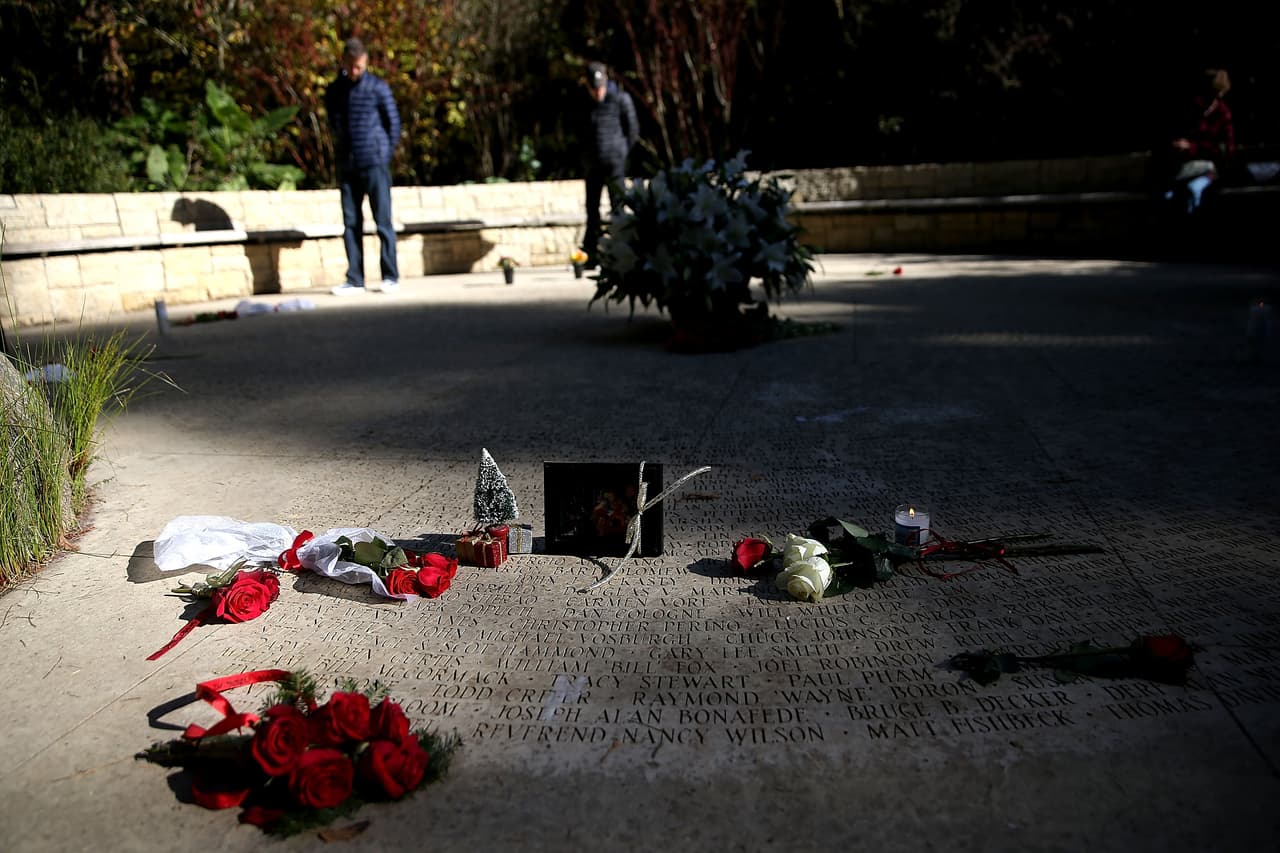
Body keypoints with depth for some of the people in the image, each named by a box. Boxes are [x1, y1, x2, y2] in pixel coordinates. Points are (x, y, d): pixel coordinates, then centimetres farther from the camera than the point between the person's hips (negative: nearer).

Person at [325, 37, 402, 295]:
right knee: (351, 223, 4)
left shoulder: (378, 88, -1)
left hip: (375, 165, -4)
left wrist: (383, 155, 4)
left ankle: (391, 276, 2)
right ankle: (355, 279, 9)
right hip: (347, 167, 4)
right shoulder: (334, 91, 10)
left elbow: (394, 123, 3)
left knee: (383, 221, -4)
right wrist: (342, 149, 12)